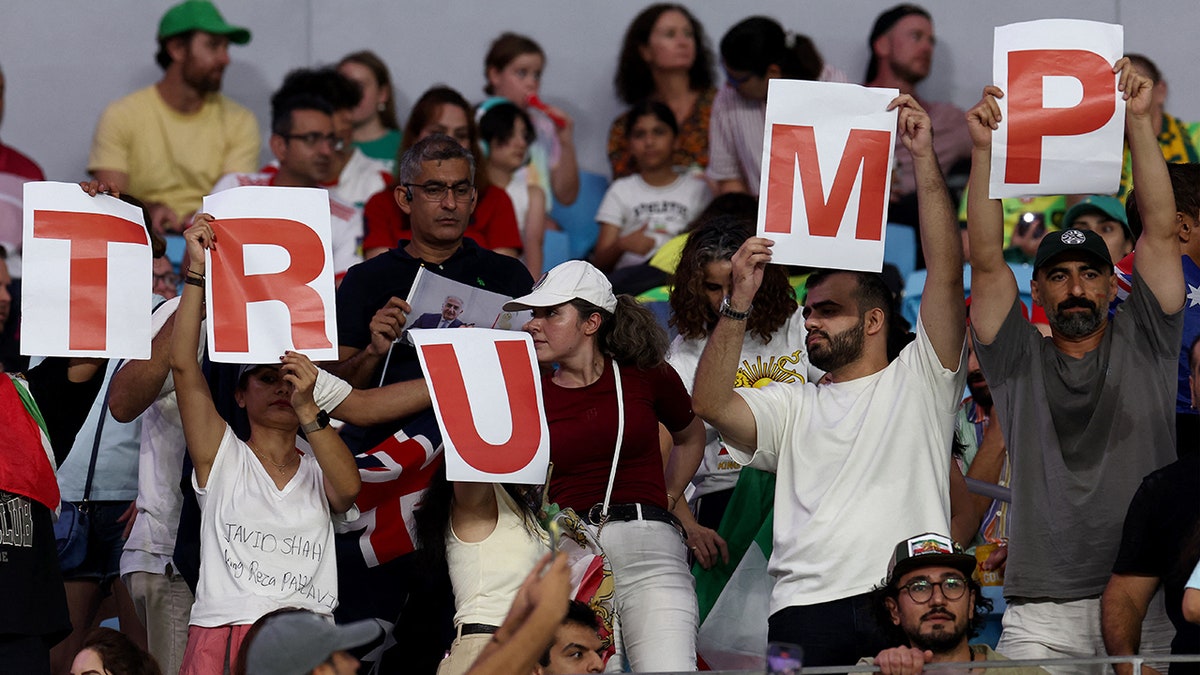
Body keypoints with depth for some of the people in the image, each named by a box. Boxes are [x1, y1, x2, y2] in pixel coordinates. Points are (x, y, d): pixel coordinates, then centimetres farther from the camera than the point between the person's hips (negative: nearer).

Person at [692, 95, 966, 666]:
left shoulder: (918, 380, 18)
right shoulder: (793, 406, 25)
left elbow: (946, 274, 7)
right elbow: (710, 404, 8)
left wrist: (924, 159, 1)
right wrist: (739, 303, 1)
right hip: (808, 607, 2)